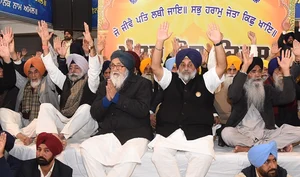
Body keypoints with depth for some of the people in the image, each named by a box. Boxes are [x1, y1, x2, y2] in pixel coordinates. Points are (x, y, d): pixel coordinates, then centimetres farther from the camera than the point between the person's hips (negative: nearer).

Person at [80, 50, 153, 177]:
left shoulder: (142, 83, 3)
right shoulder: (104, 85, 16)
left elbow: (142, 110, -12)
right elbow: (94, 114, 10)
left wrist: (116, 97, -13)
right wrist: (107, 99, -9)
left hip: (135, 134, -4)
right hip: (109, 134, 4)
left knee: (130, 153, -34)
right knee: (86, 147, -20)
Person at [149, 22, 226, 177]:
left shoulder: (205, 81, 13)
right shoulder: (170, 80, 16)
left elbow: (221, 67, 1)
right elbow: (155, 67, 3)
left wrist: (218, 43, -13)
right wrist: (160, 41, -8)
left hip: (198, 134, 0)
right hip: (168, 132, 1)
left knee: (205, 156, -29)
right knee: (159, 154, -28)